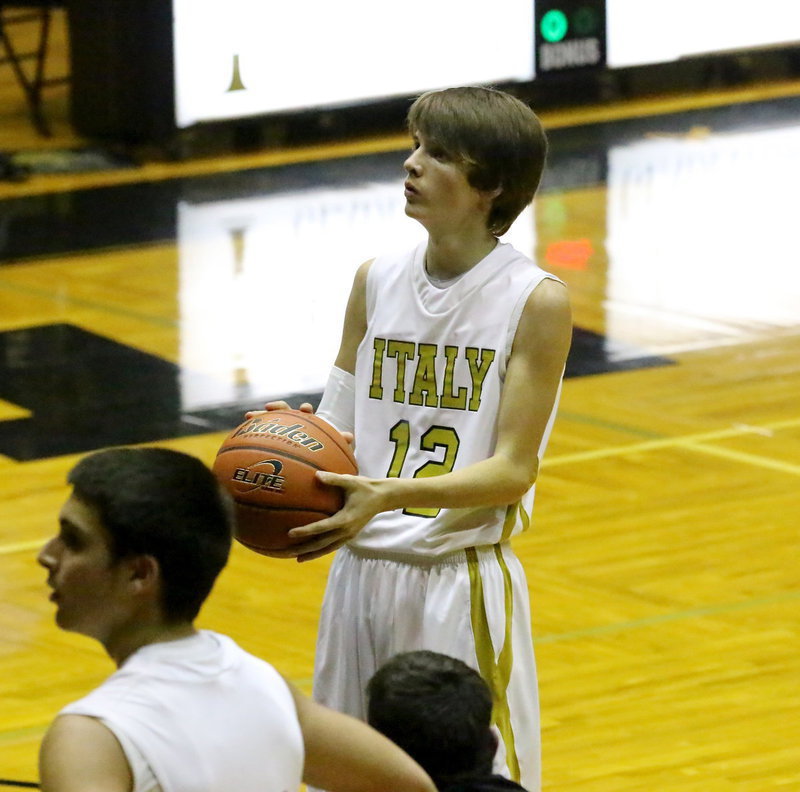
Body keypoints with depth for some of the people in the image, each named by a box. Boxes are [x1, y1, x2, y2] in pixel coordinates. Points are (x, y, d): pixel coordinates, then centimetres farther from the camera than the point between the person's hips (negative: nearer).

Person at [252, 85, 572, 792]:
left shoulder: (536, 301, -9)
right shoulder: (377, 281, 6)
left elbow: (512, 469, -13)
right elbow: (340, 423, 10)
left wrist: (390, 495, -26)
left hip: (463, 581, -4)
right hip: (362, 571, 5)